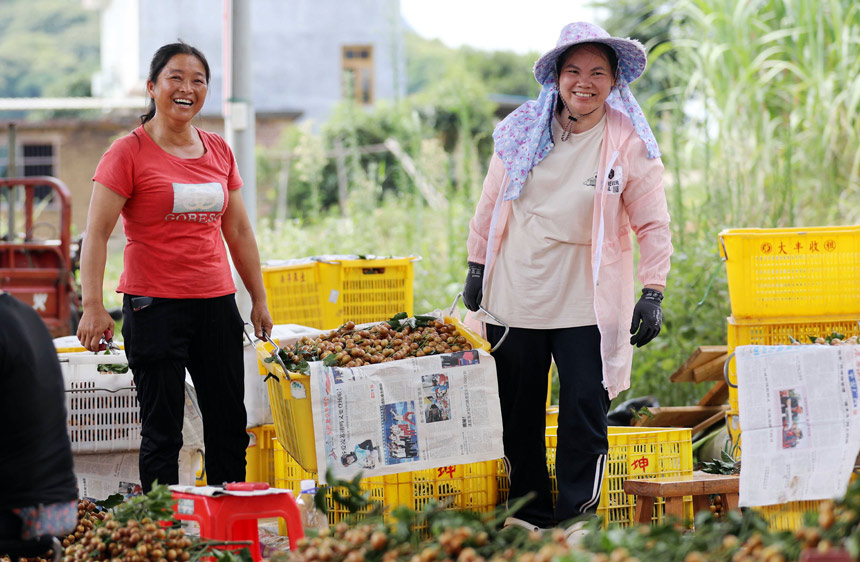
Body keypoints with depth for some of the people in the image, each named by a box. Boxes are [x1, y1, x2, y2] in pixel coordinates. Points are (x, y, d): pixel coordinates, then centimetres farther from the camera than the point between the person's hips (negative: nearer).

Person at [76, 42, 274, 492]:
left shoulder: (218, 151, 11)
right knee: (162, 430, 0)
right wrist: (92, 306, -19)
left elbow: (238, 230, 19)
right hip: (155, 303, -5)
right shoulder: (129, 152, -5)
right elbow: (96, 233, -10)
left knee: (229, 425, 7)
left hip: (216, 302, 5)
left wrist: (259, 299, 18)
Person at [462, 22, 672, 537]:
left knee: (585, 415, -3)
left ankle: (576, 517, 10)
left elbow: (654, 225, -2)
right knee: (518, 414, 10)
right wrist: (477, 268, 12)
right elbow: (491, 203, 13)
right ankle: (527, 510, 24)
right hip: (515, 297, 3)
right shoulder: (522, 132, 2)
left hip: (586, 305, -3)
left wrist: (653, 294, -9)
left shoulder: (629, 143, -5)